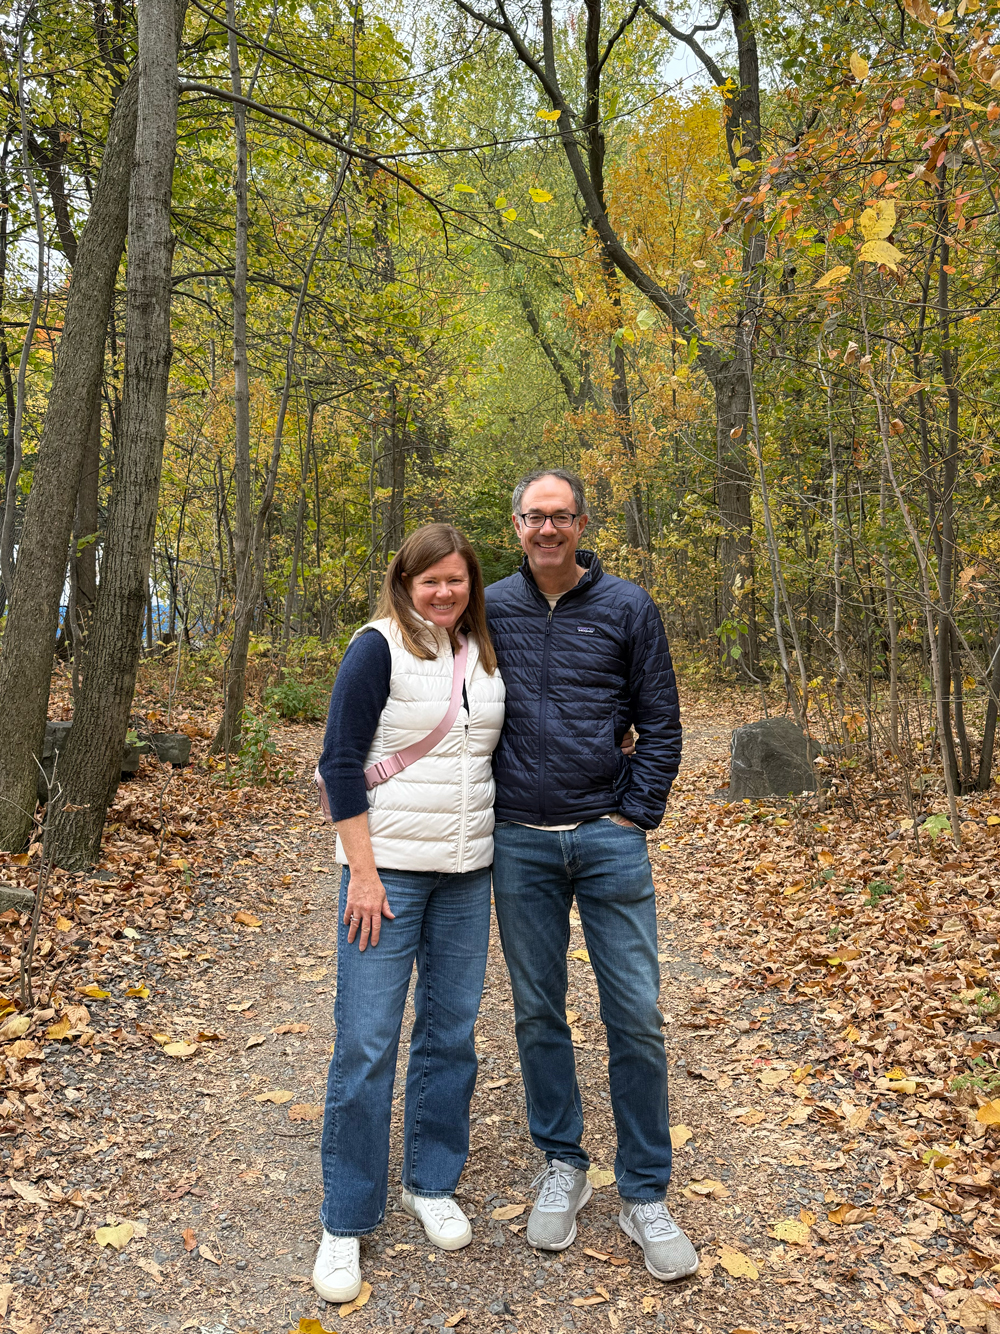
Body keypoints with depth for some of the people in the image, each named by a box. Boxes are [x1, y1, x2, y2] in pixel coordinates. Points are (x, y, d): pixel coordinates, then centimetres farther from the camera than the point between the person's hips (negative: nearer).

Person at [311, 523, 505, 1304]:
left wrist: (494, 856, 13)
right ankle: (346, 1222, 17)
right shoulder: (378, 648, -8)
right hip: (390, 866, -5)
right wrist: (363, 873, -14)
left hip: (467, 871, 5)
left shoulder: (484, 654, 9)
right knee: (367, 1041, 0)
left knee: (451, 1030, 13)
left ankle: (432, 1184, 32)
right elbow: (340, 762, -11)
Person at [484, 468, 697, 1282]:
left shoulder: (627, 608, 0)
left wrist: (635, 817, -4)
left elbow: (661, 725, 3)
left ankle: (645, 1196, 20)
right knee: (538, 1012, 11)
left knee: (636, 1016, 2)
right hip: (520, 846, 1)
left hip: (609, 839, -1)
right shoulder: (488, 610, 3)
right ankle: (562, 1167, 31)